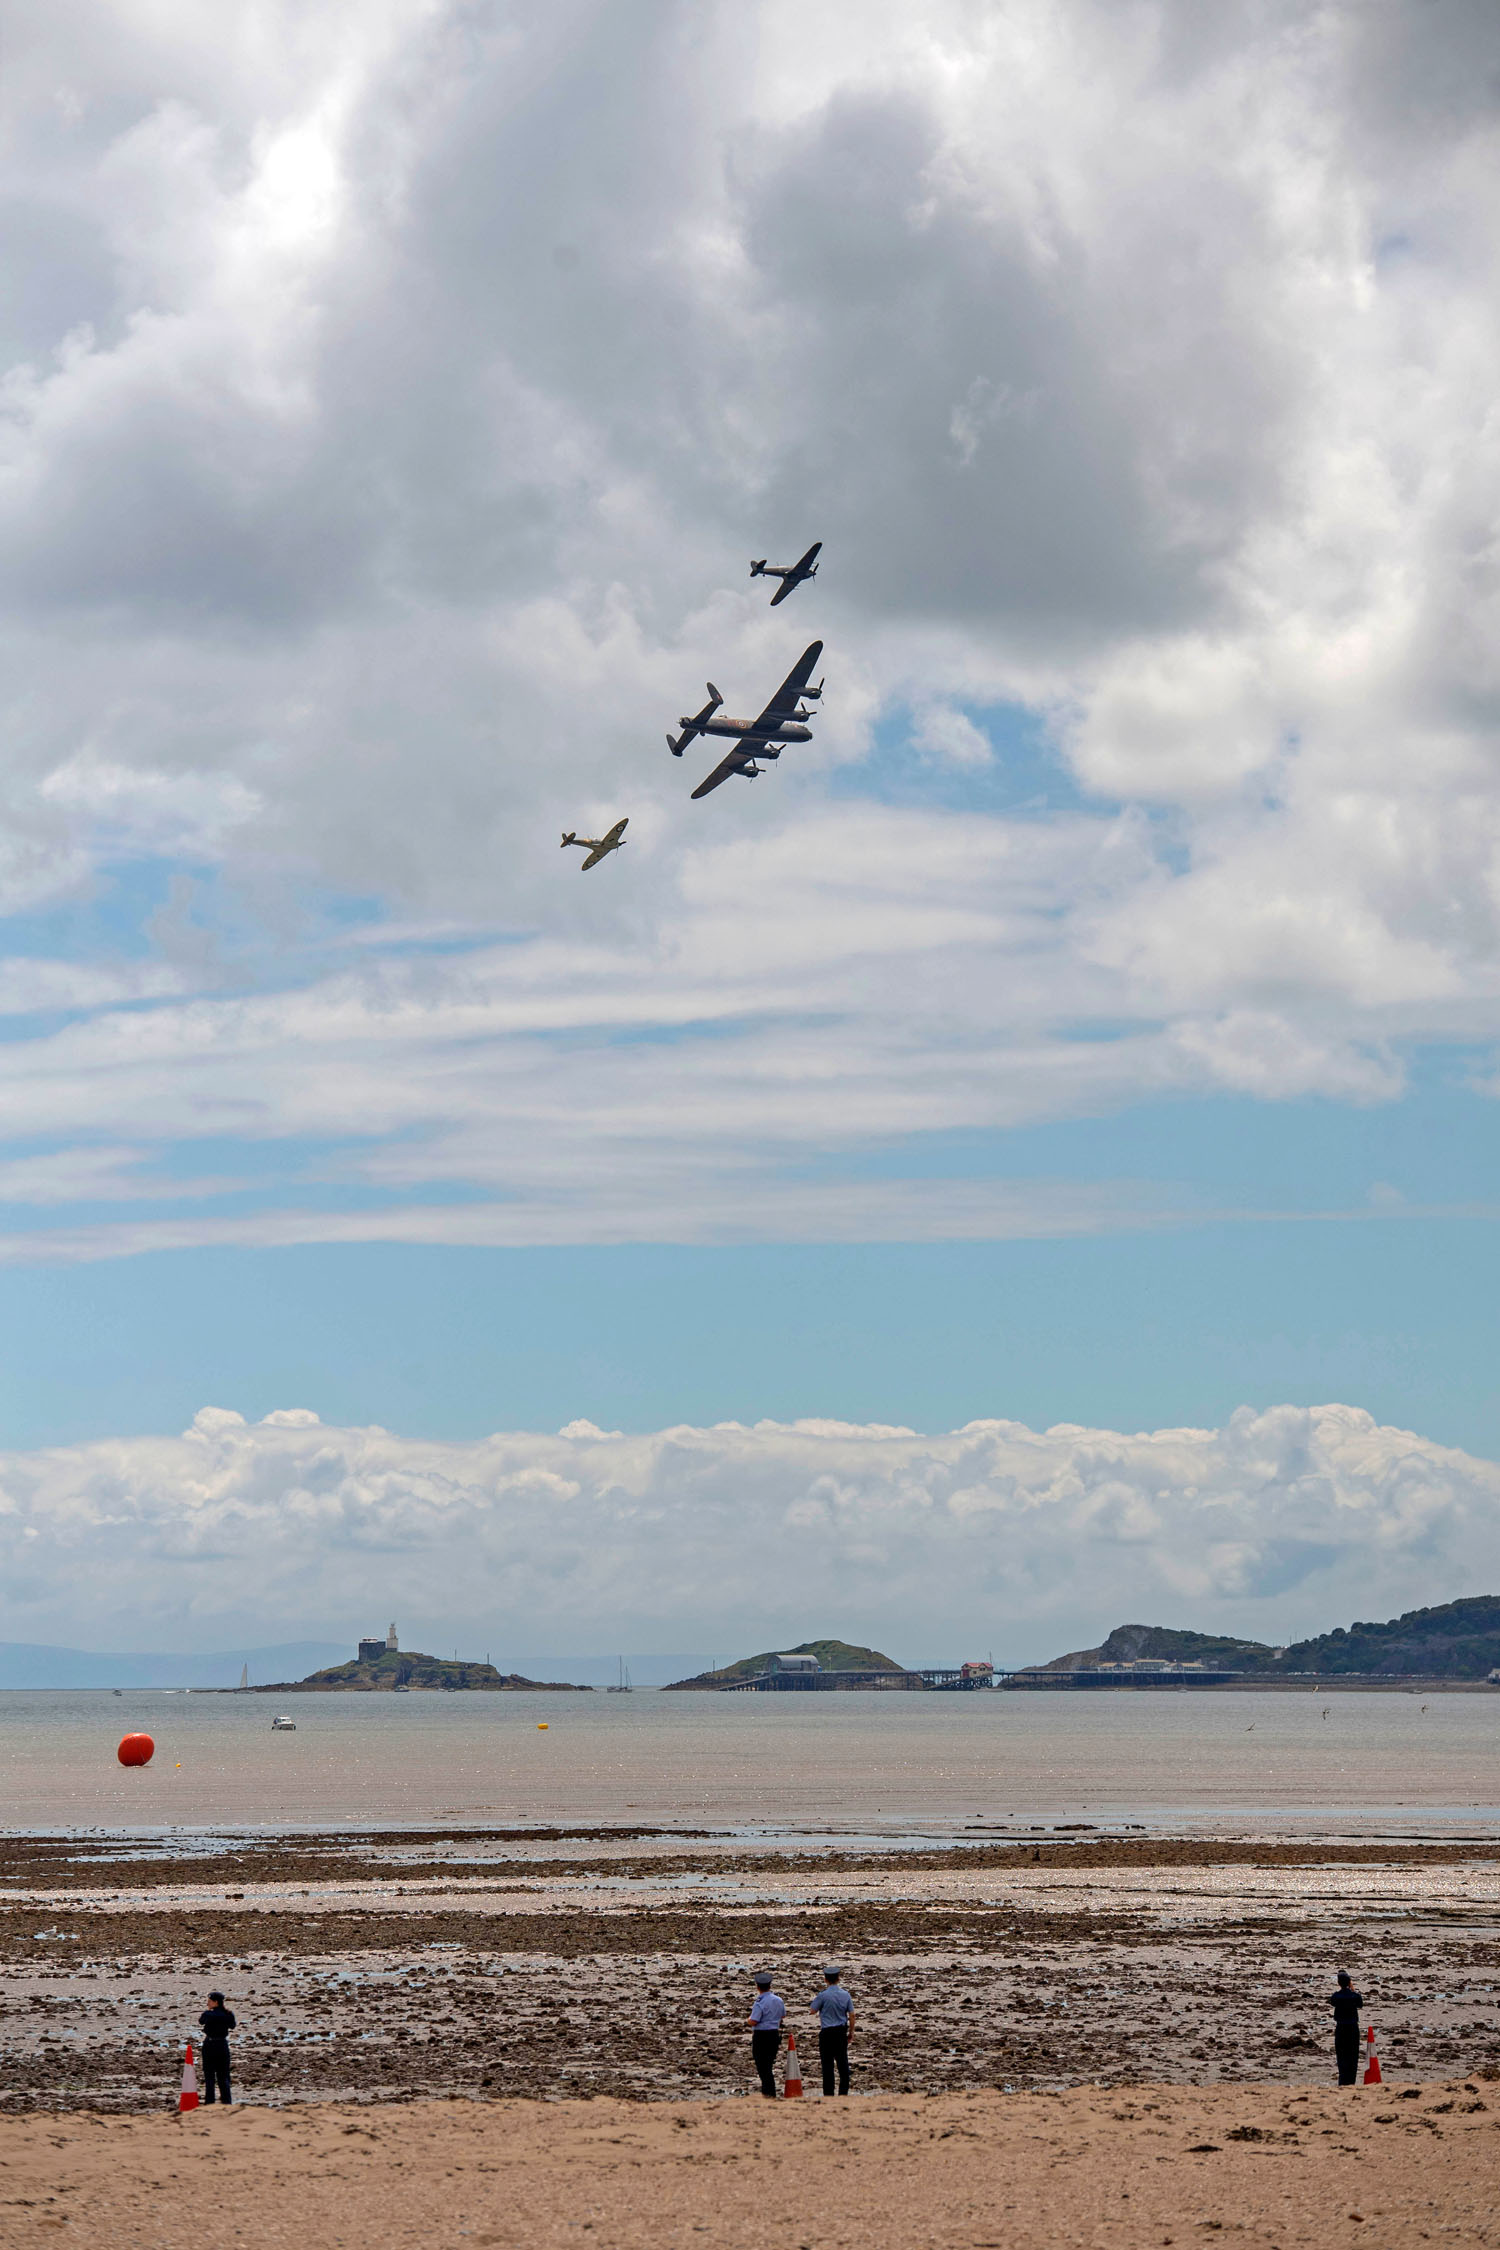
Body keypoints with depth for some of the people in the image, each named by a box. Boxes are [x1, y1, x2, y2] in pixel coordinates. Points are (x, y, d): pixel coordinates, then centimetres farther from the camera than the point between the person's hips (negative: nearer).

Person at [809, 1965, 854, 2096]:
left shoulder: (823, 1995, -11)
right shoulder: (845, 1995, 1)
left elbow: (813, 2010, 1)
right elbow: (852, 2015, 4)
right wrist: (850, 2033, 13)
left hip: (827, 2032, -4)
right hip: (841, 2031, 4)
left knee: (828, 2064, 0)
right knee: (843, 2063, 9)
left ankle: (829, 2093, -1)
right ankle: (844, 2092, 10)